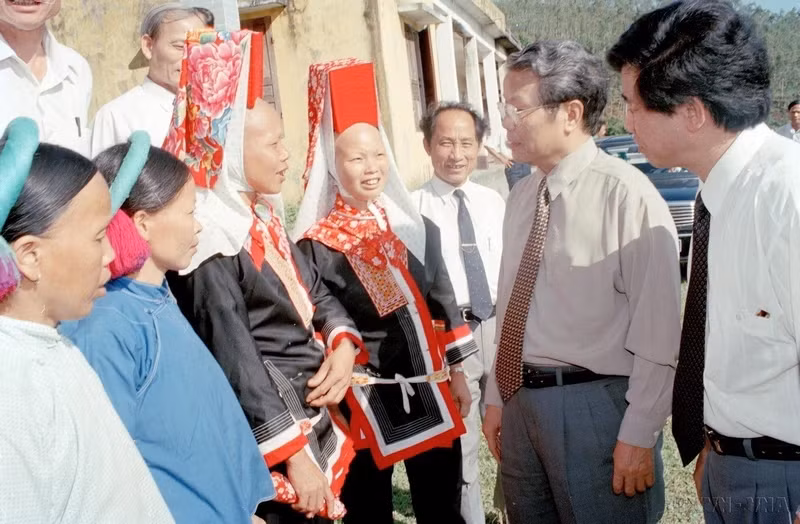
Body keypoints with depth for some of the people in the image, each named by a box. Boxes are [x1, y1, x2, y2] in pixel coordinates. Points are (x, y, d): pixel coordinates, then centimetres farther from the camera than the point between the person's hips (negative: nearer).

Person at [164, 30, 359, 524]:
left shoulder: (263, 216, 9)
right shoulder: (209, 235, -20)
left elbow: (315, 291, 15)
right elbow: (233, 357, -23)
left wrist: (342, 346, -6)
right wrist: (293, 453, -22)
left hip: (310, 407, 9)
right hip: (267, 425, -9)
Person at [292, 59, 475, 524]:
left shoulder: (417, 228, 5)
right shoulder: (318, 244, -8)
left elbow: (445, 304, 11)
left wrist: (457, 374, 10)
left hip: (430, 393, 4)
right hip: (363, 402, -4)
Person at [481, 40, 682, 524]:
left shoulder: (626, 194, -16)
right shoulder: (522, 196, 7)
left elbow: (657, 331, -16)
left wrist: (638, 434, -14)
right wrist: (498, 397, 14)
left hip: (596, 406, -7)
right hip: (521, 398, 7)